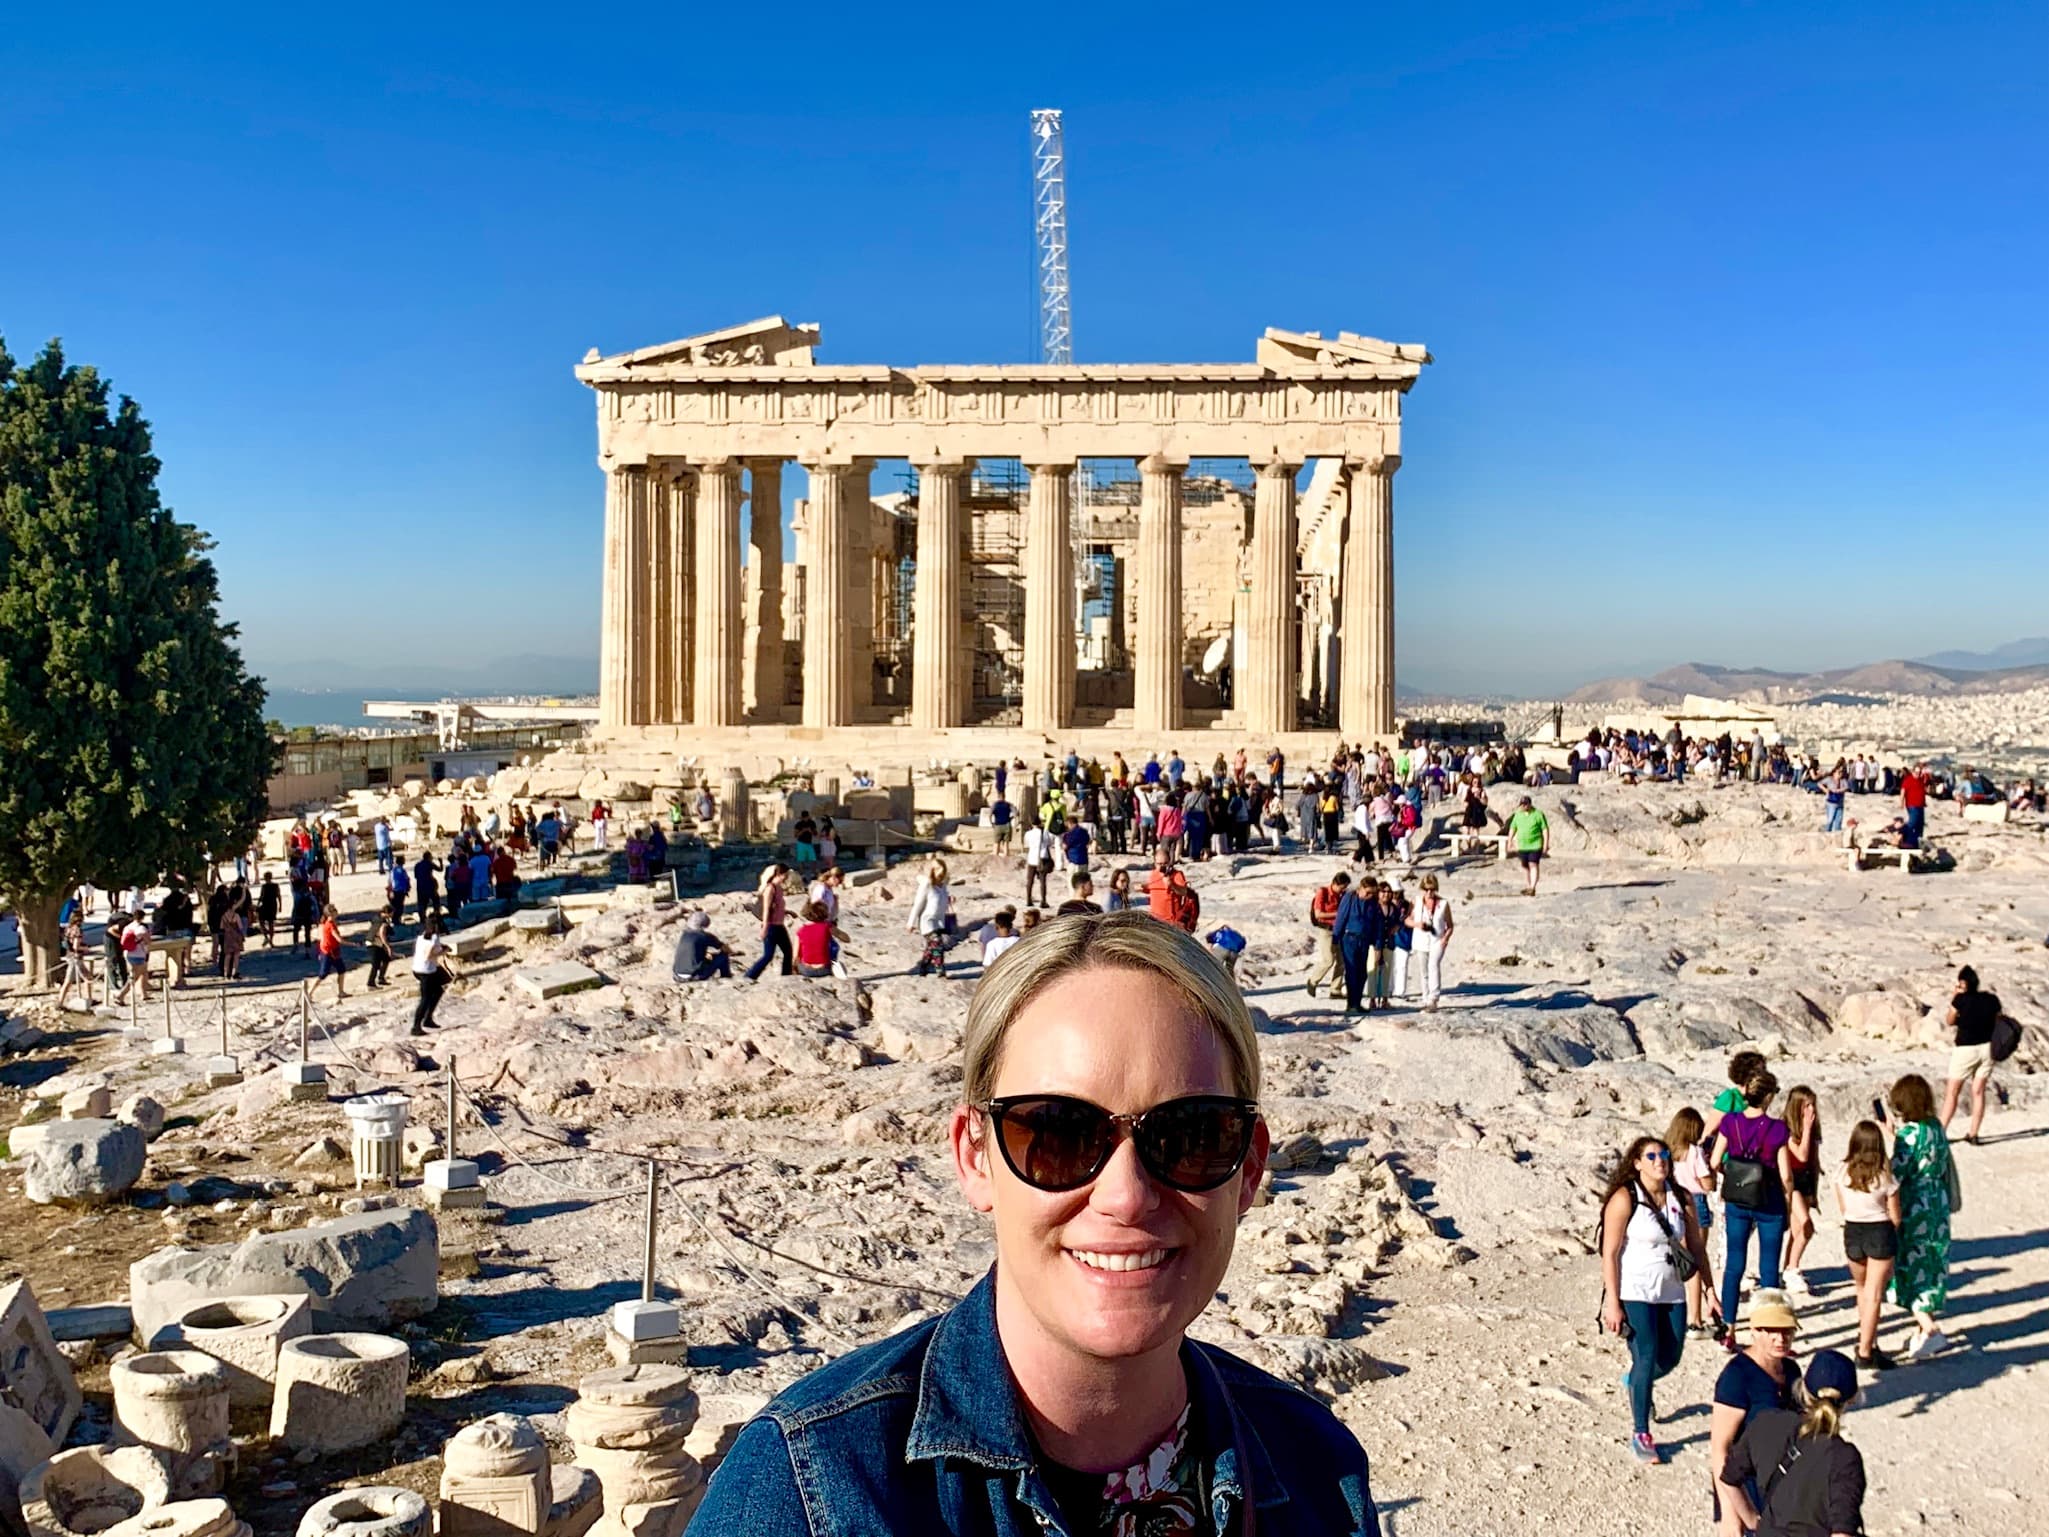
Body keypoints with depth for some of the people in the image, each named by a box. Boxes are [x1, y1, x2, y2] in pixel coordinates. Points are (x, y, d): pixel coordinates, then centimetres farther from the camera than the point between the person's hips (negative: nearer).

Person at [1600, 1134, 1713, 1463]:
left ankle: (1634, 1382, 46)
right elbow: (1609, 1253, -13)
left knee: (1670, 1357, 13)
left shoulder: (1680, 1199, 3)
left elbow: (1696, 1247, 11)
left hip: (1671, 1293, 6)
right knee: (1647, 1359, -8)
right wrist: (1612, 1303, -15)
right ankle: (1640, 1436, 5)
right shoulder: (1625, 1199, -12)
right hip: (1635, 1293, -6)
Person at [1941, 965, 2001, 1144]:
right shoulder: (1992, 999, -2)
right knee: (1978, 1092, 9)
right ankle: (1973, 1134, 10)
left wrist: (1953, 1000, 6)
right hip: (1987, 1048, 4)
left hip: (1965, 1049, -4)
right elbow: (1996, 1022, 10)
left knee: (1952, 1092, 5)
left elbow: (1951, 1022, 0)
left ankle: (1941, 1131, 4)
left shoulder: (1961, 999, -13)